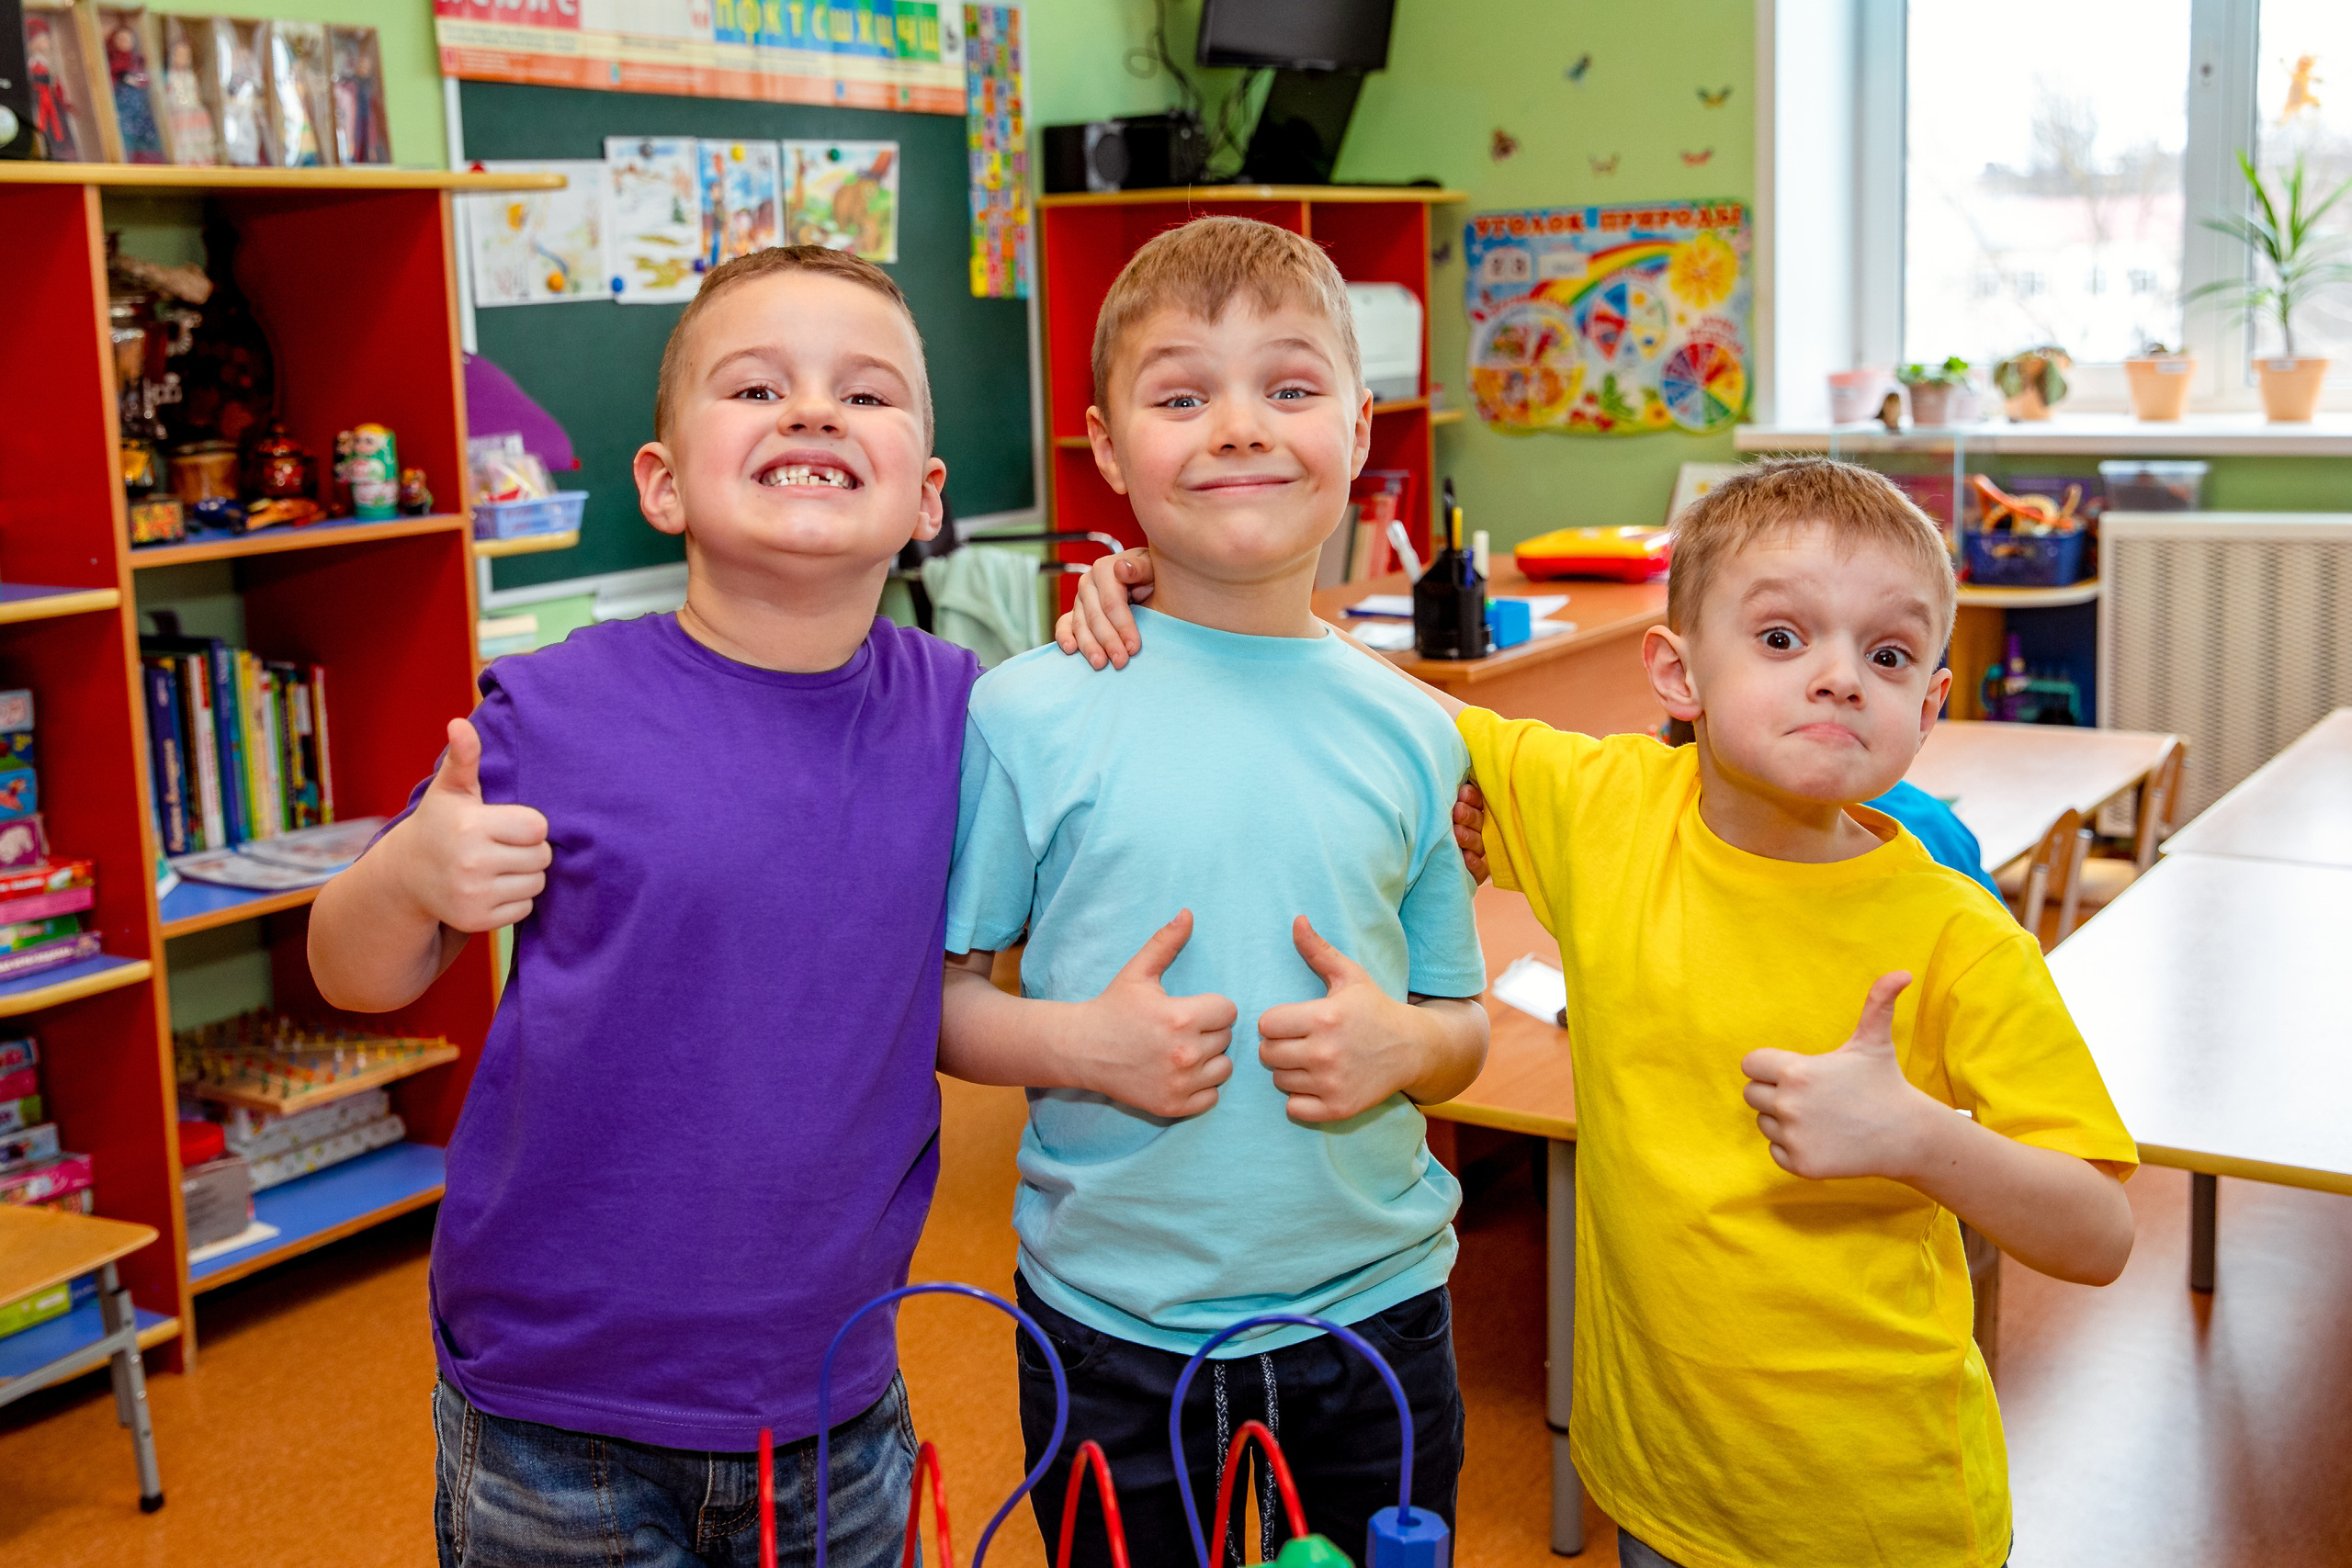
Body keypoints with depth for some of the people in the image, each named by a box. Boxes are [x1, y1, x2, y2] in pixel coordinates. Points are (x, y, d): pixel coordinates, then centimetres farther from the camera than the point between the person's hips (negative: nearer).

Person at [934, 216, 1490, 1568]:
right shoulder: (1028, 717, -8)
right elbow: (931, 994, -3)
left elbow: (1464, 1026, 7)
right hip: (1113, 1323, -2)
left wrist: (1401, 1045, -13)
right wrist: (1079, 1043, -19)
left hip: (1377, 1303, 2)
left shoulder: (1413, 735, -1)